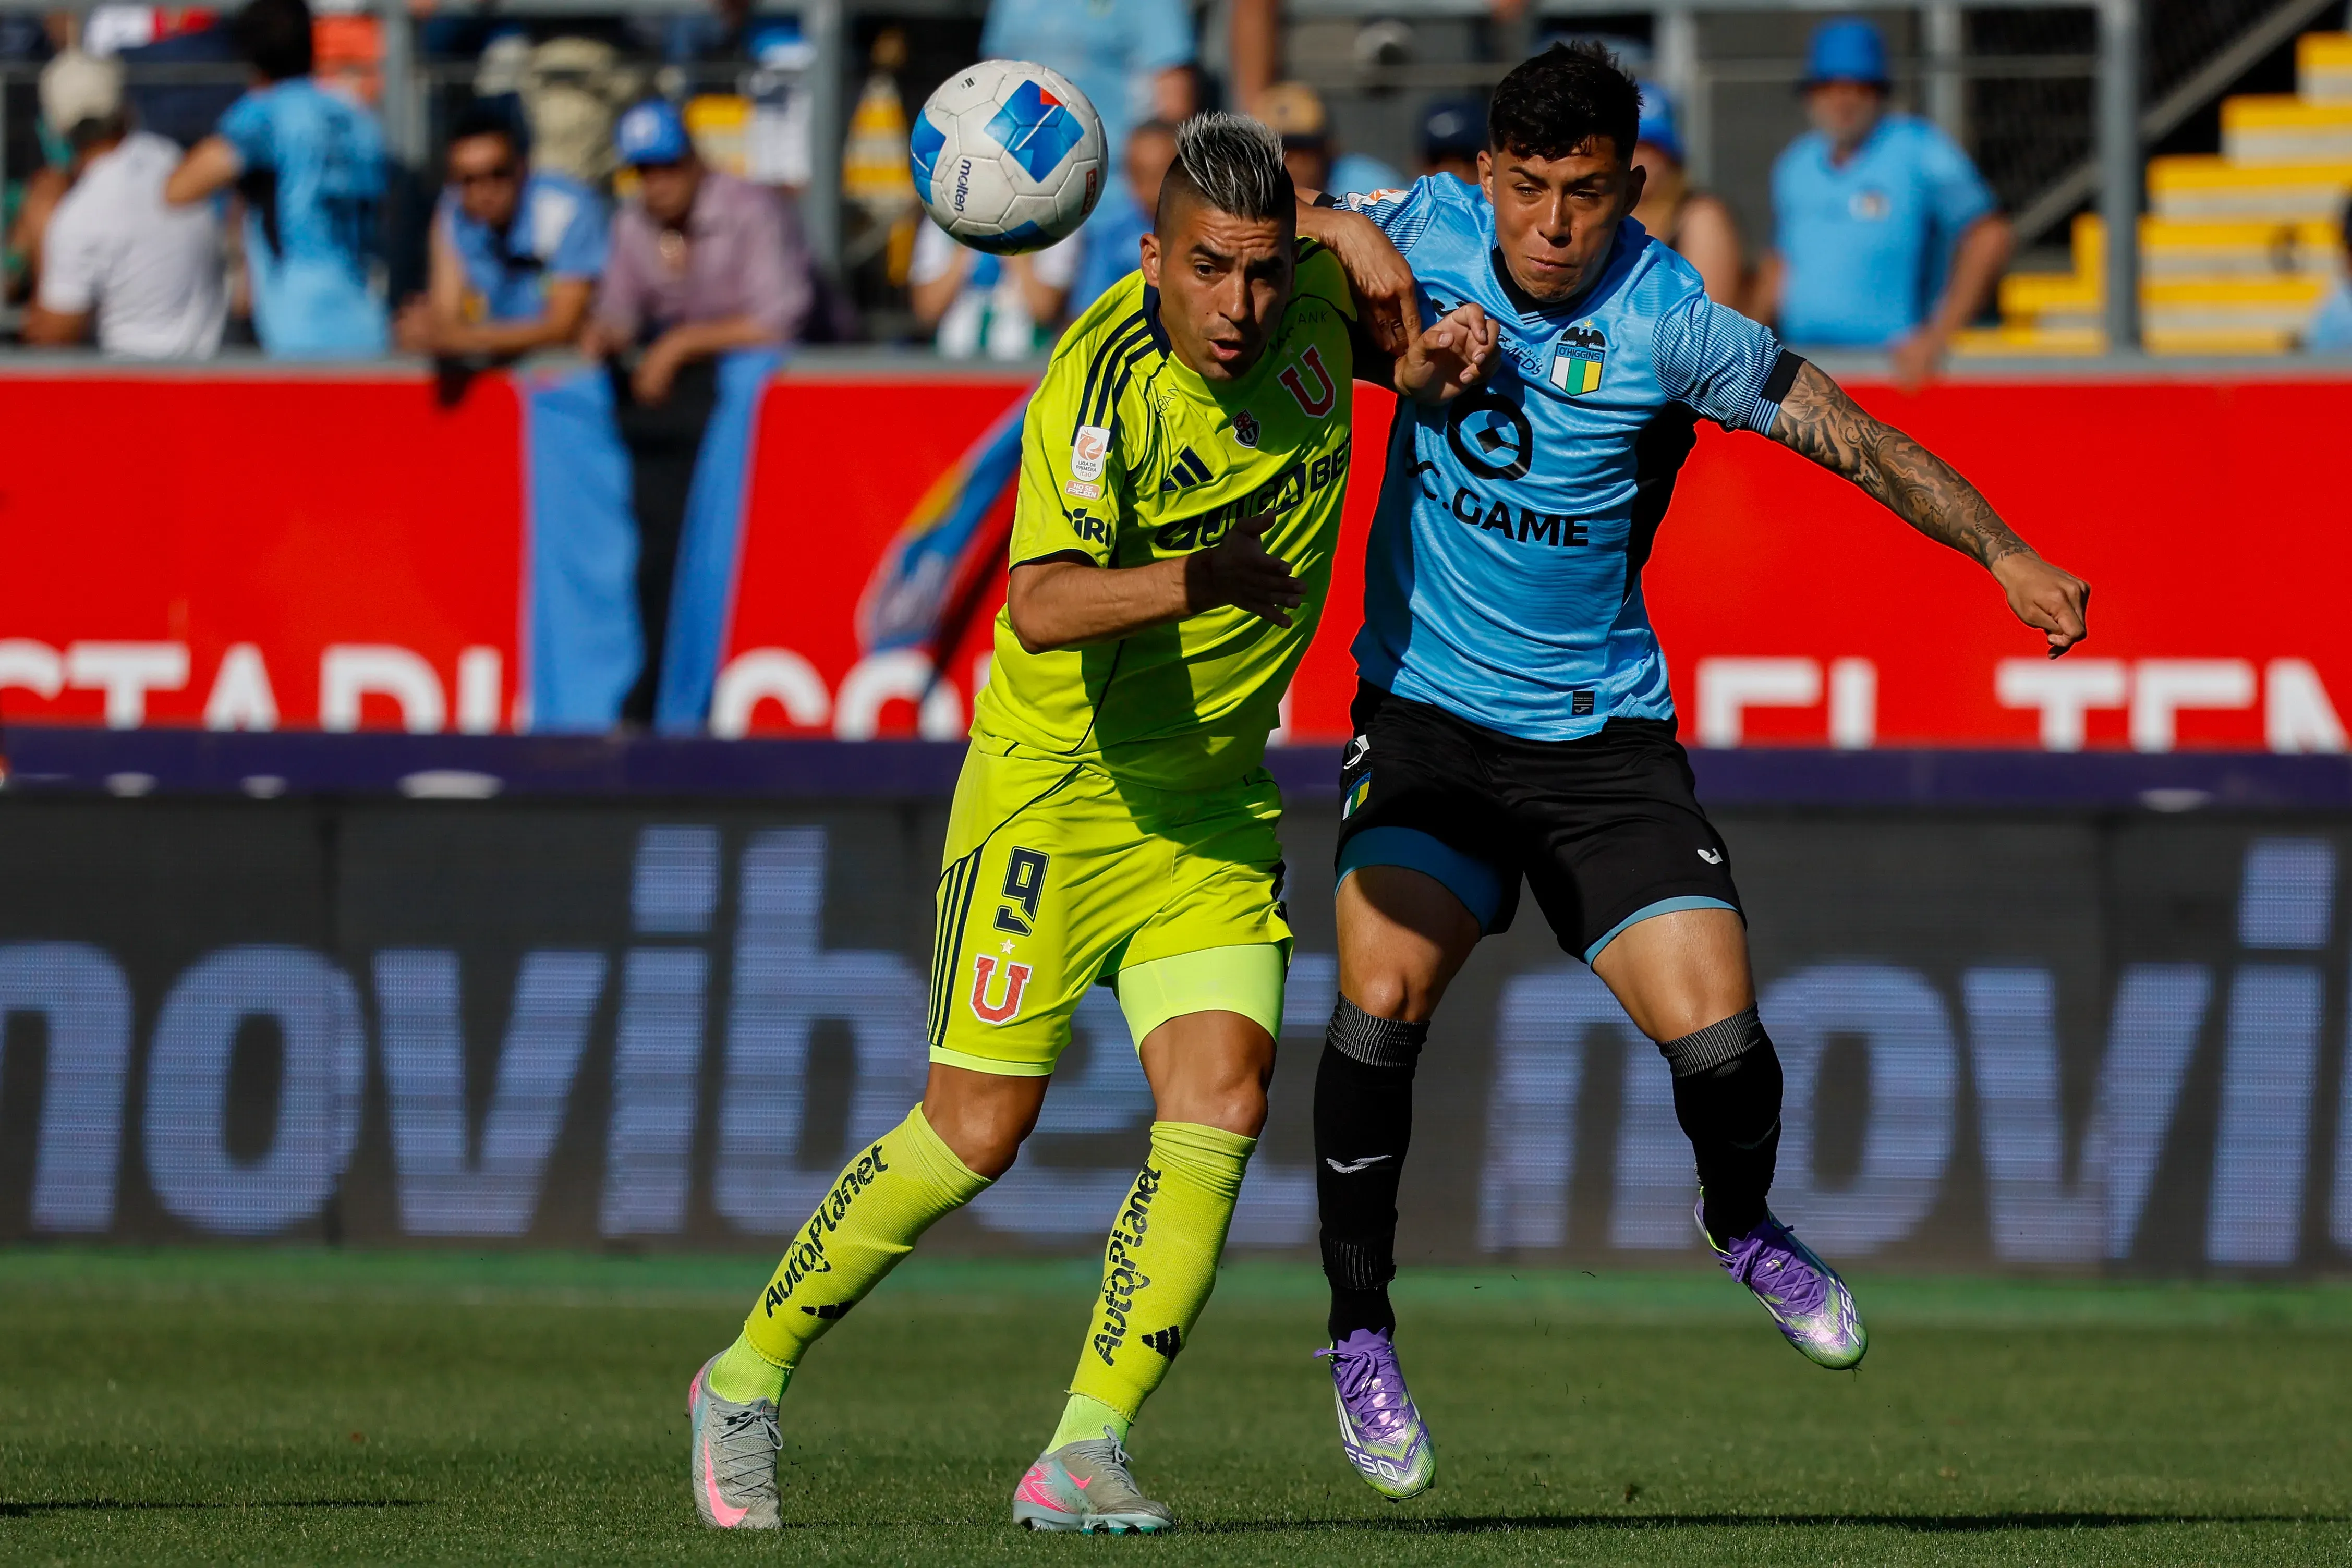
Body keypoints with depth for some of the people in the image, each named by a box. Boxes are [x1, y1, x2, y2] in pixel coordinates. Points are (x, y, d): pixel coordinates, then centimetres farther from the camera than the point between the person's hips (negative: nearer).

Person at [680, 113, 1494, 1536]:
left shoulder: (1315, 299, -6)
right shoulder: (1100, 385, -25)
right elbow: (1044, 606, -39)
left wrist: (1422, 364, 1)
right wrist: (1194, 580, -55)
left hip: (1212, 806, 5)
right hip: (1054, 789, -5)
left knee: (1223, 1104, -11)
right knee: (978, 1130, -5)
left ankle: (1083, 1454, -8)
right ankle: (749, 1379, 15)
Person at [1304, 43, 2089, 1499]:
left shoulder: (1671, 323, -14)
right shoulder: (1430, 230, -7)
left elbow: (1854, 437, -7)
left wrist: (2005, 555, -15)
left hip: (1602, 738, -1)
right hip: (1427, 714, 1)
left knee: (1715, 1031, -12)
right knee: (1381, 998, -21)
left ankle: (1745, 1226, 24)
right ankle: (1359, 1332, -3)